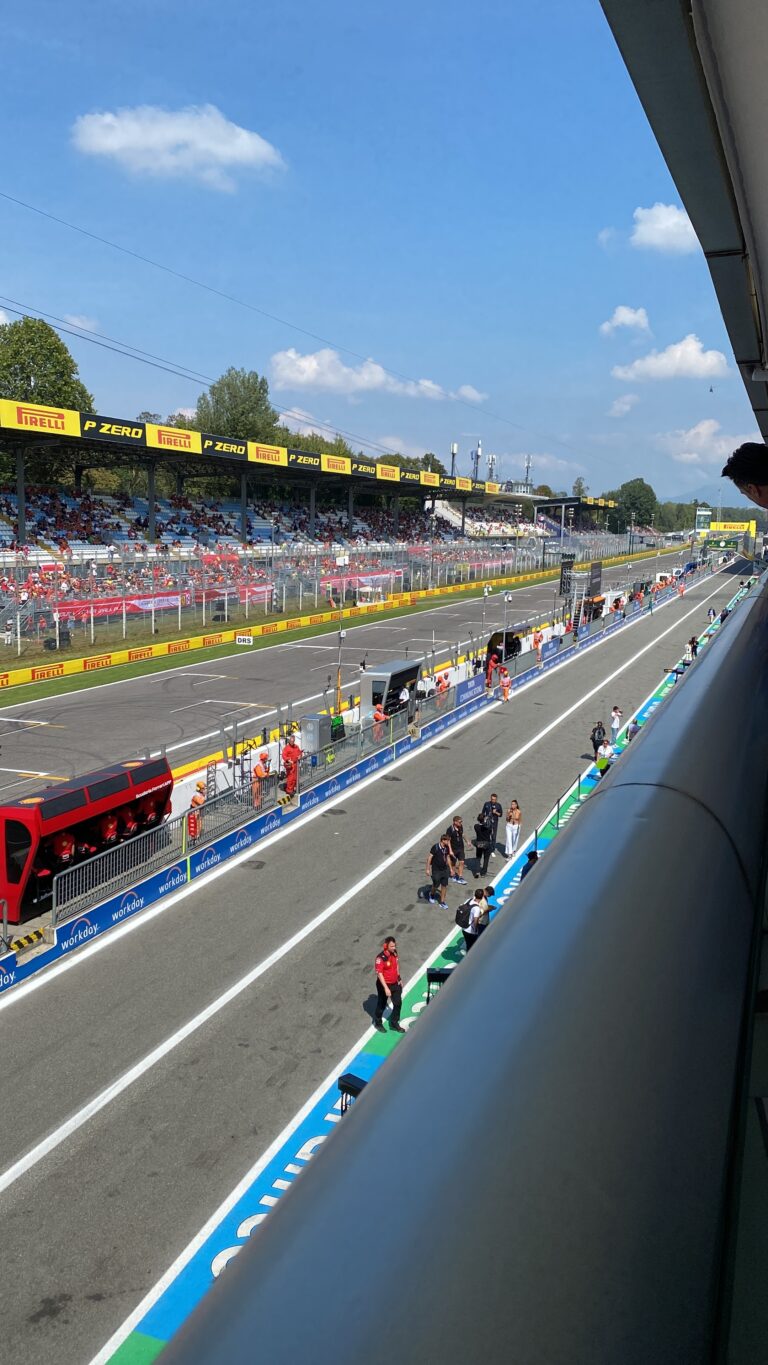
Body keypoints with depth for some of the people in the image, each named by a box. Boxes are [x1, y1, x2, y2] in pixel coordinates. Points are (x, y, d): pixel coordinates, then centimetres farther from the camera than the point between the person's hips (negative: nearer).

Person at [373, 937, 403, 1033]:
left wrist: (399, 979, 18)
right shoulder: (381, 957, -27)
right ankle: (378, 1023, 36)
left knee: (398, 1003, 12)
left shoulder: (394, 953, -4)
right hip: (384, 984, -6)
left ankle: (394, 1024, 30)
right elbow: (379, 973, -25)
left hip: (395, 984, 6)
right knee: (381, 1005, 13)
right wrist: (386, 988, -28)